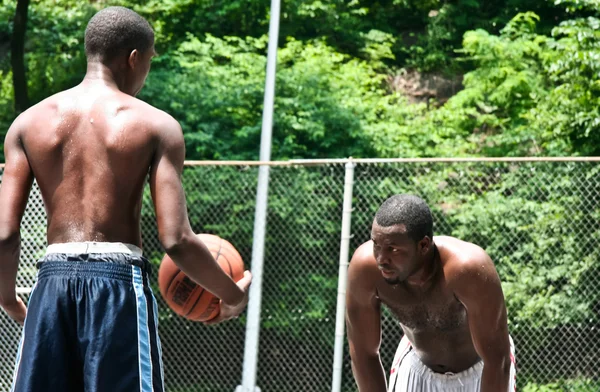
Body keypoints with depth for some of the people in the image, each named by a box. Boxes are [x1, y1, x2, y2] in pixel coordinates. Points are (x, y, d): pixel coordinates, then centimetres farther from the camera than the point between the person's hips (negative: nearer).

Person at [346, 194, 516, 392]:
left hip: (480, 370, -3)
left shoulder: (468, 269, -40)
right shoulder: (365, 266, -30)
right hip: (416, 366, 3)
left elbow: (497, 360, -31)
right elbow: (363, 352, -17)